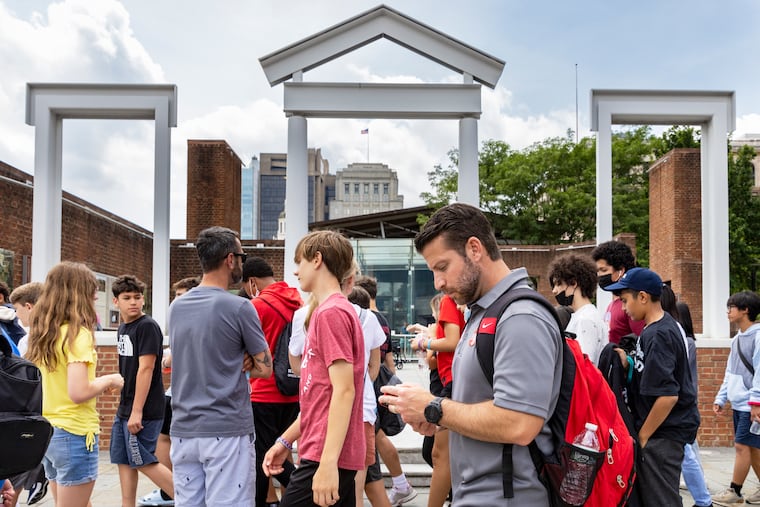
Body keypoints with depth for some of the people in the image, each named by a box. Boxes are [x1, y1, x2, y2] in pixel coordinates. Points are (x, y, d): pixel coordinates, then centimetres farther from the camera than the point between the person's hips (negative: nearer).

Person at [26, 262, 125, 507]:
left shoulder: (41, 333, 8)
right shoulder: (78, 333, -16)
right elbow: (78, 392, -24)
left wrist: (98, 381, 15)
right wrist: (108, 381, -7)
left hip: (47, 433, 8)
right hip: (75, 433, -8)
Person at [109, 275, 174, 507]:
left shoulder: (147, 326, -15)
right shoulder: (123, 327, 12)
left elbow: (145, 369, -20)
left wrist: (137, 411, -23)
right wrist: (125, 408, 18)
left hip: (144, 411, -9)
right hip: (124, 409, 9)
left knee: (142, 461, -4)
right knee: (123, 460, 11)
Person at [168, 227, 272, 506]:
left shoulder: (176, 307, 7)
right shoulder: (239, 307, -11)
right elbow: (264, 368, -4)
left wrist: (236, 362, 4)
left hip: (183, 430, 6)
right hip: (227, 431, -6)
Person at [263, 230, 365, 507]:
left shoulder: (331, 312, -13)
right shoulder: (330, 310, 17)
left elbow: (344, 390, -21)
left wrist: (328, 463, -24)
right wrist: (286, 441, 21)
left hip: (327, 457, -9)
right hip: (328, 454, 9)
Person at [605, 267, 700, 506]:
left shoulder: (657, 335, -21)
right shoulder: (666, 325, 9)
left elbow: (667, 396, -26)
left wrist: (643, 435, -16)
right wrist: (629, 363, -1)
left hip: (663, 432, -10)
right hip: (668, 427, 10)